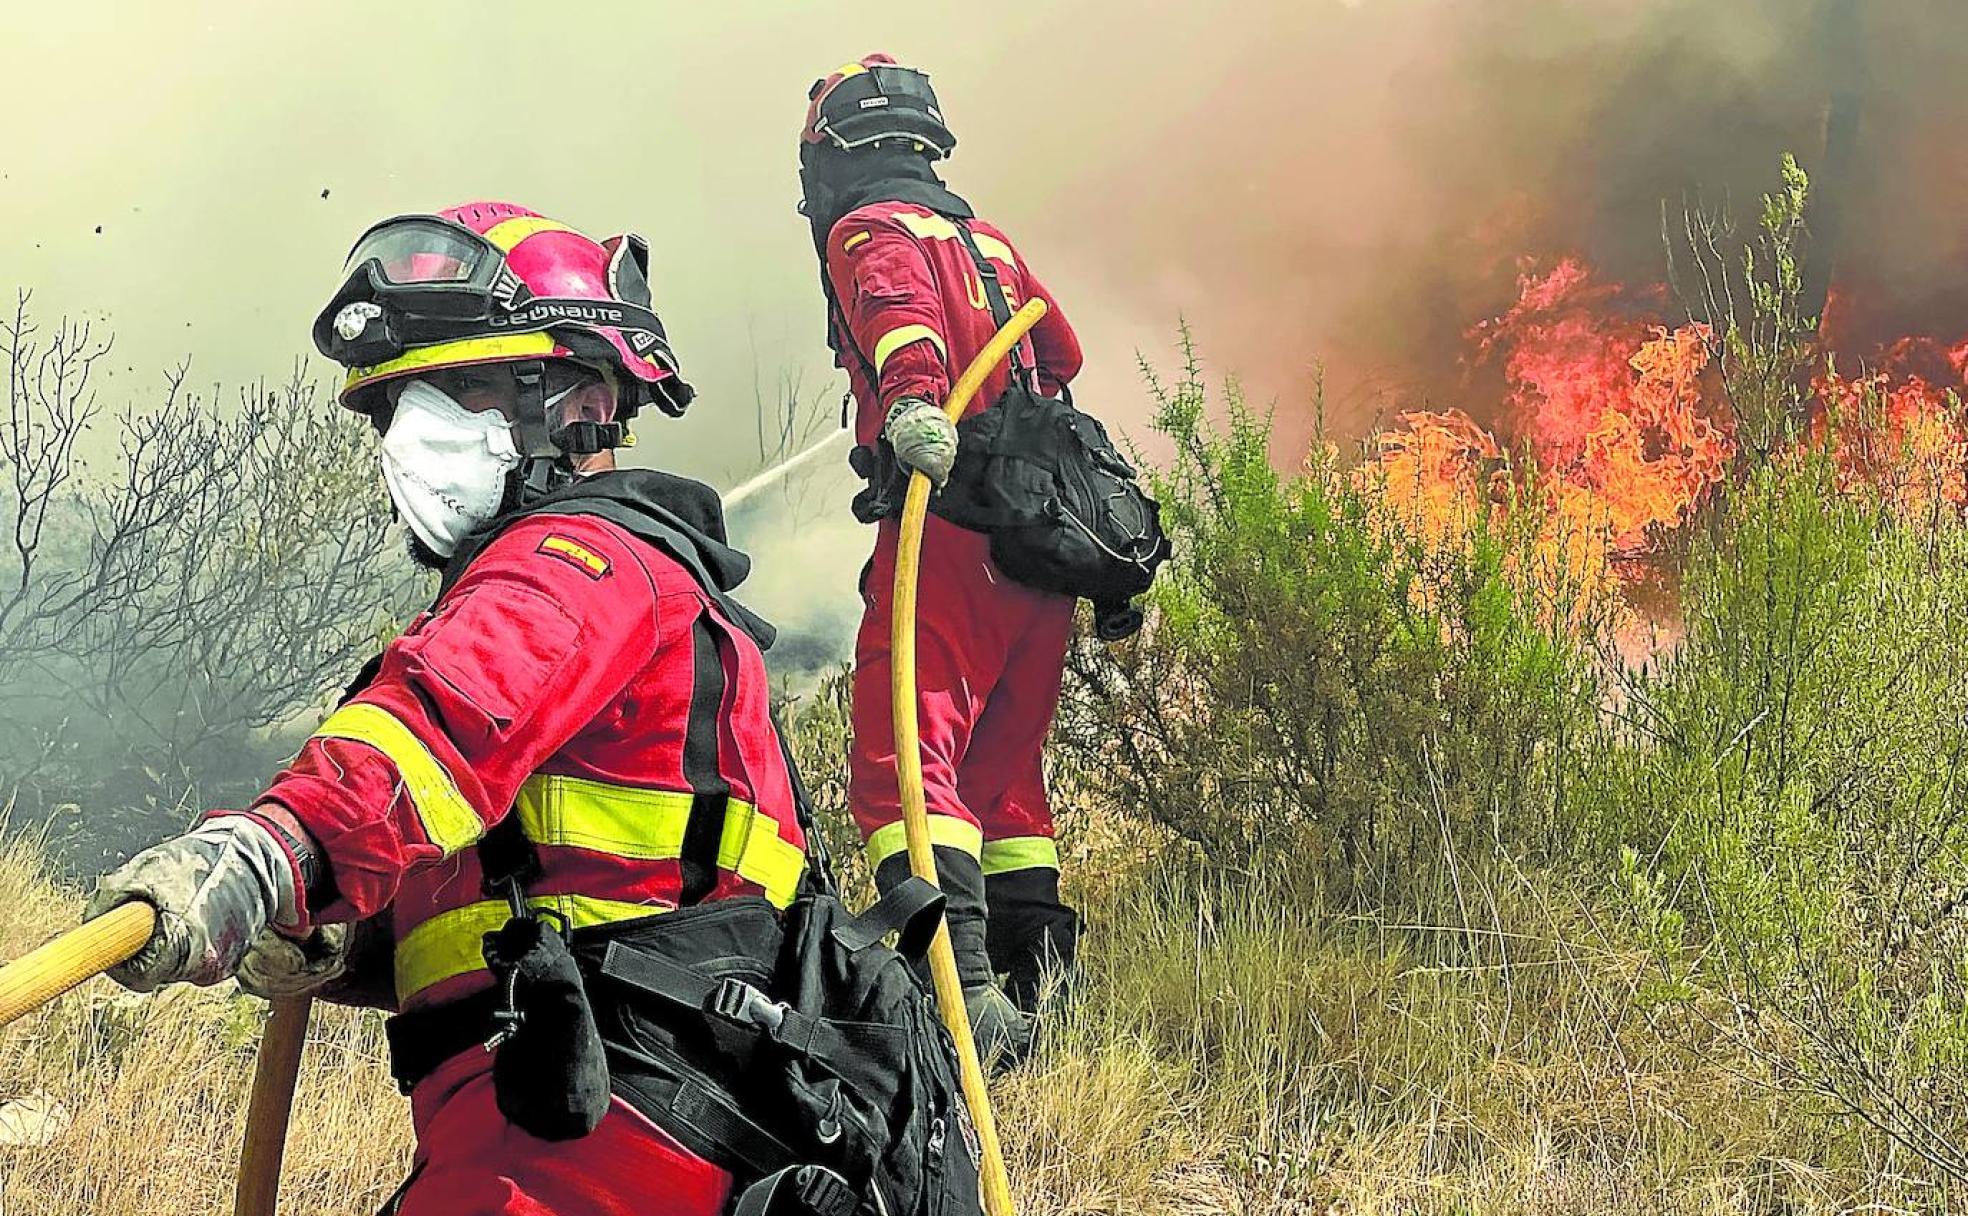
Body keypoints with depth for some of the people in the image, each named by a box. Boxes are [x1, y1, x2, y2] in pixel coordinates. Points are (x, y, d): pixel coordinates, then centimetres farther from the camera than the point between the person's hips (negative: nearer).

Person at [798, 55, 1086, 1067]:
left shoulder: (871, 234, 2)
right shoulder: (988, 239, 24)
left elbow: (899, 312, -22)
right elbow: (1062, 354, 39)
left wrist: (911, 399, -41)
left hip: (950, 528, -8)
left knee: (904, 763, -15)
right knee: (1004, 766, 18)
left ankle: (961, 981, -32)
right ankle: (1031, 983, 20)